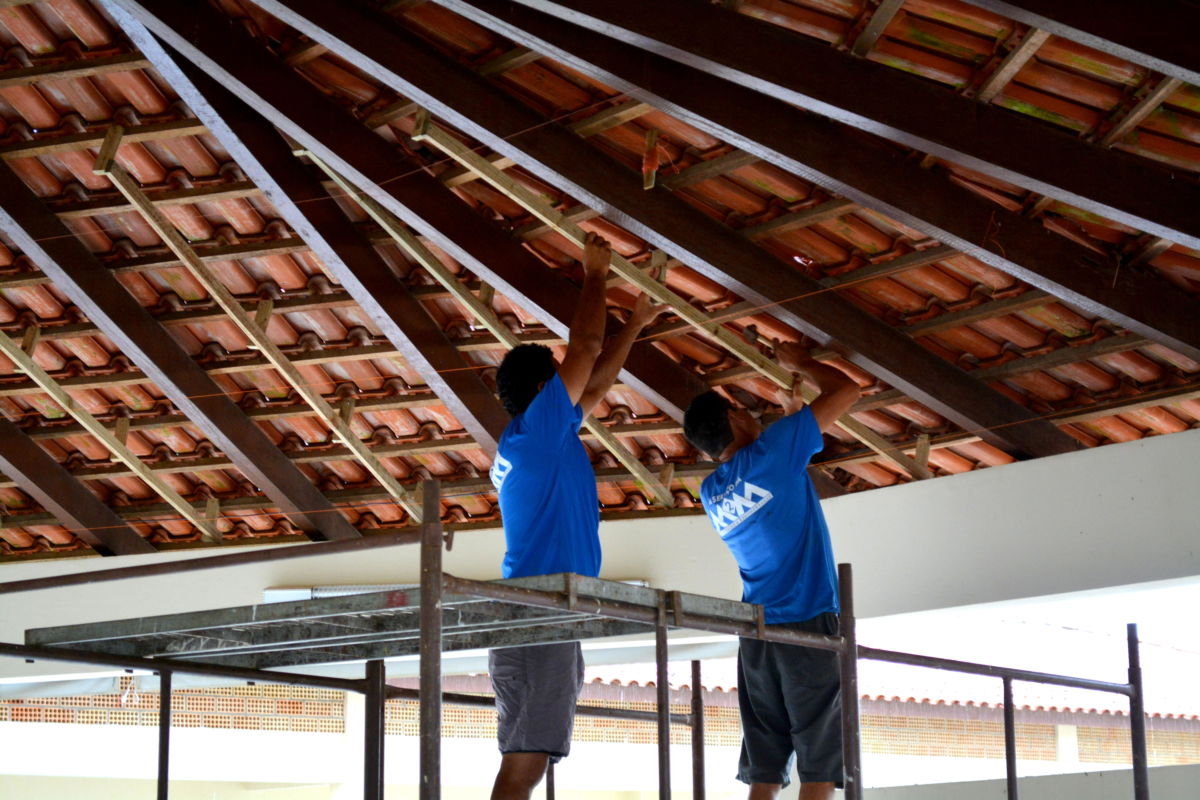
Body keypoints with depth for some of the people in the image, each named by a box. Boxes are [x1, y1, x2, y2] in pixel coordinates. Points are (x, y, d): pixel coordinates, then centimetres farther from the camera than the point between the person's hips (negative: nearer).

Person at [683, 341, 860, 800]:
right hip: (808, 624, -6)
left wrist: (790, 415, 36)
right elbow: (846, 391, 2)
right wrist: (799, 363, 18)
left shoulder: (711, 491, 14)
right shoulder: (770, 450, -5)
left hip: (755, 634, 6)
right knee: (820, 762, -6)